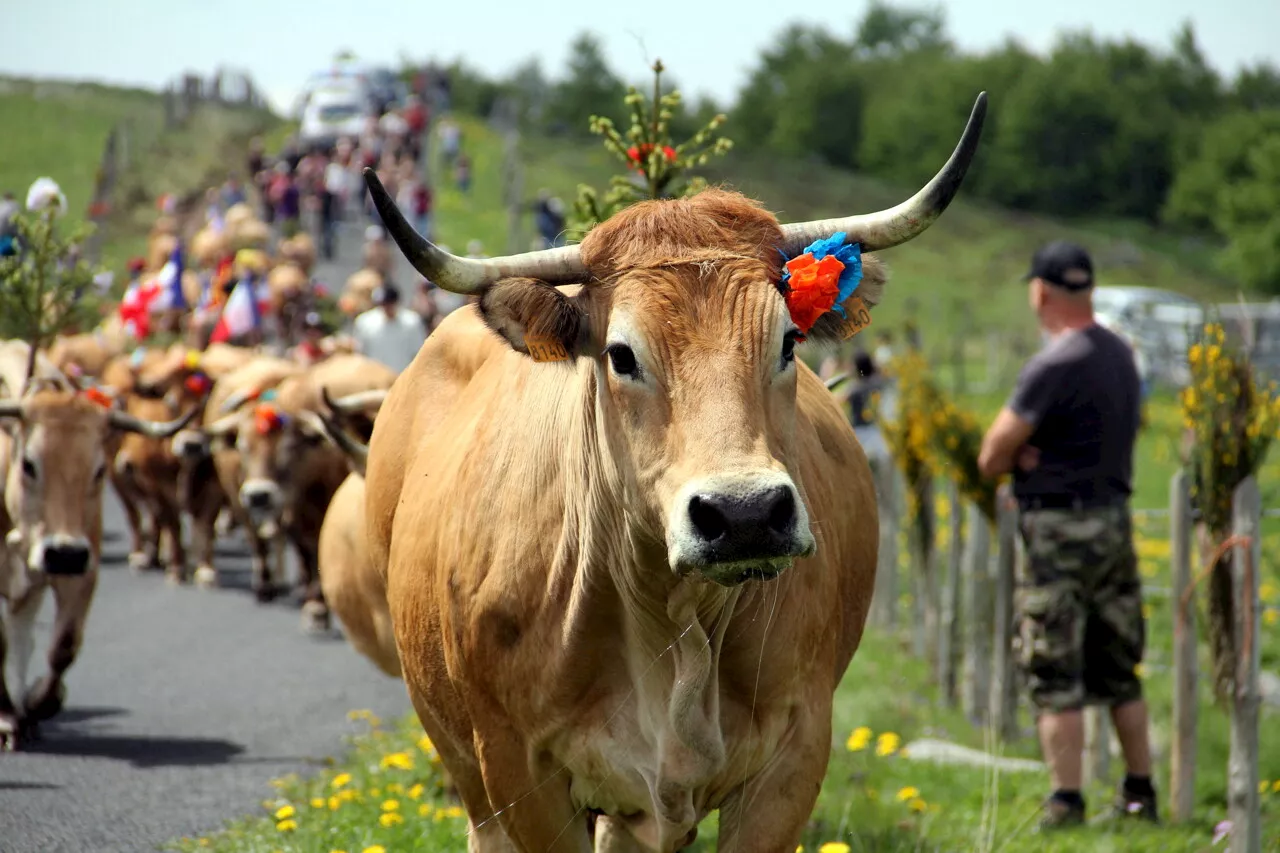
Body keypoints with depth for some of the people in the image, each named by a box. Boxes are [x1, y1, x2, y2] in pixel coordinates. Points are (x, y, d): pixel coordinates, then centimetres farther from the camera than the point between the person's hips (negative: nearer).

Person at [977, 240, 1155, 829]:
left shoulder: (1052, 367, -18)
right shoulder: (1120, 355, 9)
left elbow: (992, 459, -14)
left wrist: (1014, 455, 7)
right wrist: (1034, 450, -2)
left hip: (1059, 532, -8)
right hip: (1115, 521, 8)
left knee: (1055, 676, -3)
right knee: (1118, 671, 15)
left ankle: (1066, 803, -3)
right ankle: (1140, 795, 19)